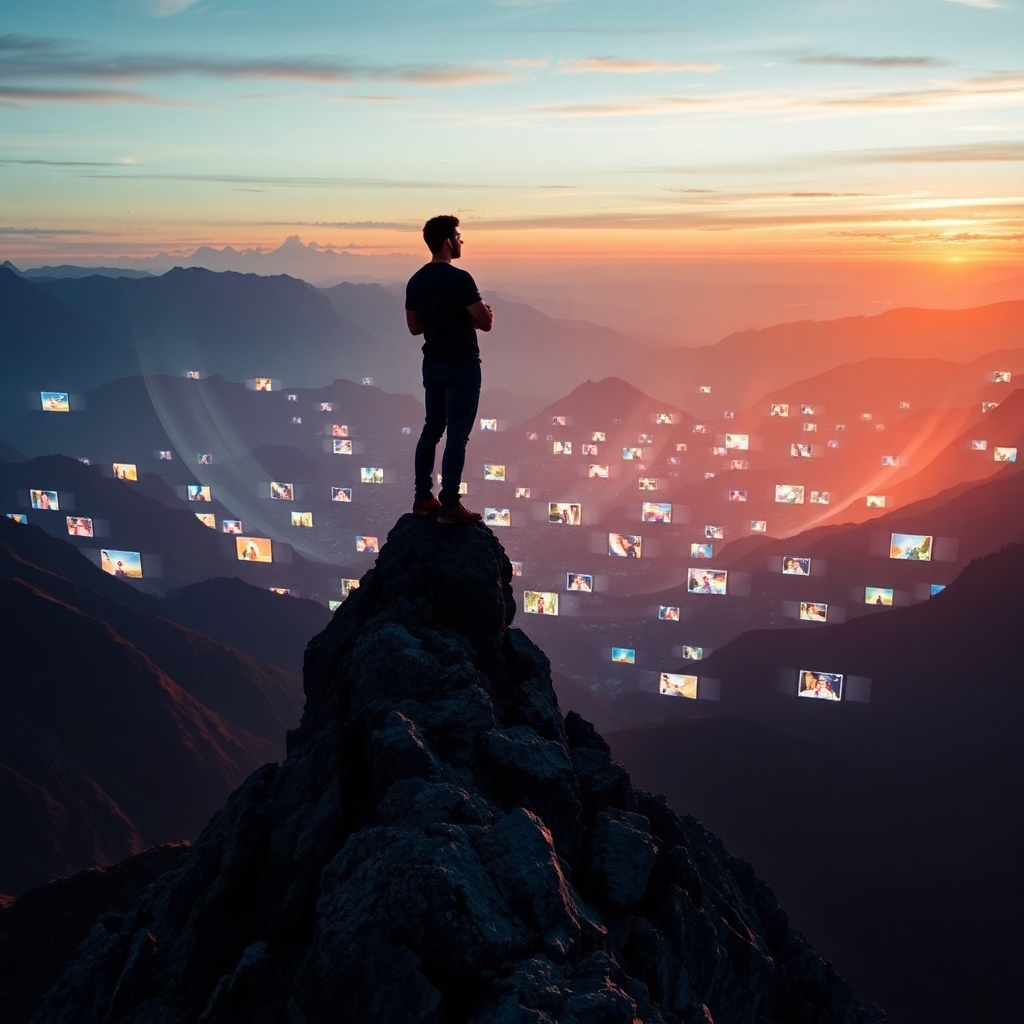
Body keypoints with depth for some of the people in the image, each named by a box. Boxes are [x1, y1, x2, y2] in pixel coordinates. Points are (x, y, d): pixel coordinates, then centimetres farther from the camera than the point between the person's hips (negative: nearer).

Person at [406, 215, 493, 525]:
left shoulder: (415, 281, 6)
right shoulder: (459, 279, -17)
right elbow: (485, 322, -18)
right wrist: (486, 313, 5)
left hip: (432, 364, 8)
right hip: (462, 366, -8)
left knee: (431, 429, 15)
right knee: (457, 435, -3)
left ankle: (422, 498, 20)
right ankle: (449, 505, -1)